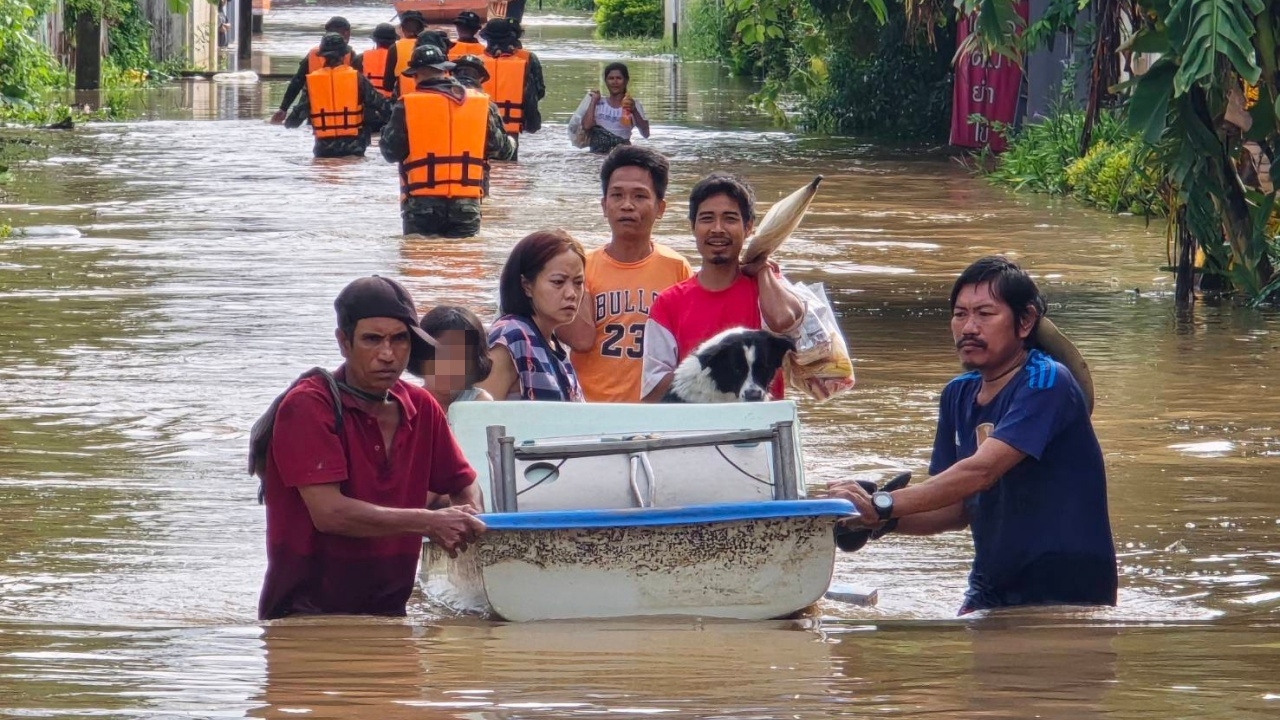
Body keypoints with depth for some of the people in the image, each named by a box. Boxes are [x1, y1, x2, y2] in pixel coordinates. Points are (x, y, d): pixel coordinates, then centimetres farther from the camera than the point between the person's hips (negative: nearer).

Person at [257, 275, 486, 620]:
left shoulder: (421, 408, 12)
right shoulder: (308, 406, -8)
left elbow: (464, 486, 25)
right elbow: (328, 512, -18)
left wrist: (469, 523, 1)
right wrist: (428, 522, -20)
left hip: (387, 613, 7)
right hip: (307, 614, -7)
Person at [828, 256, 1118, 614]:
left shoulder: (1046, 383, -14)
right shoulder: (959, 395, 10)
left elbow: (981, 471, -26)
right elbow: (959, 509, 8)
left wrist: (883, 505, -32)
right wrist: (880, 520, -11)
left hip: (1066, 588, -7)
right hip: (992, 587, 7)